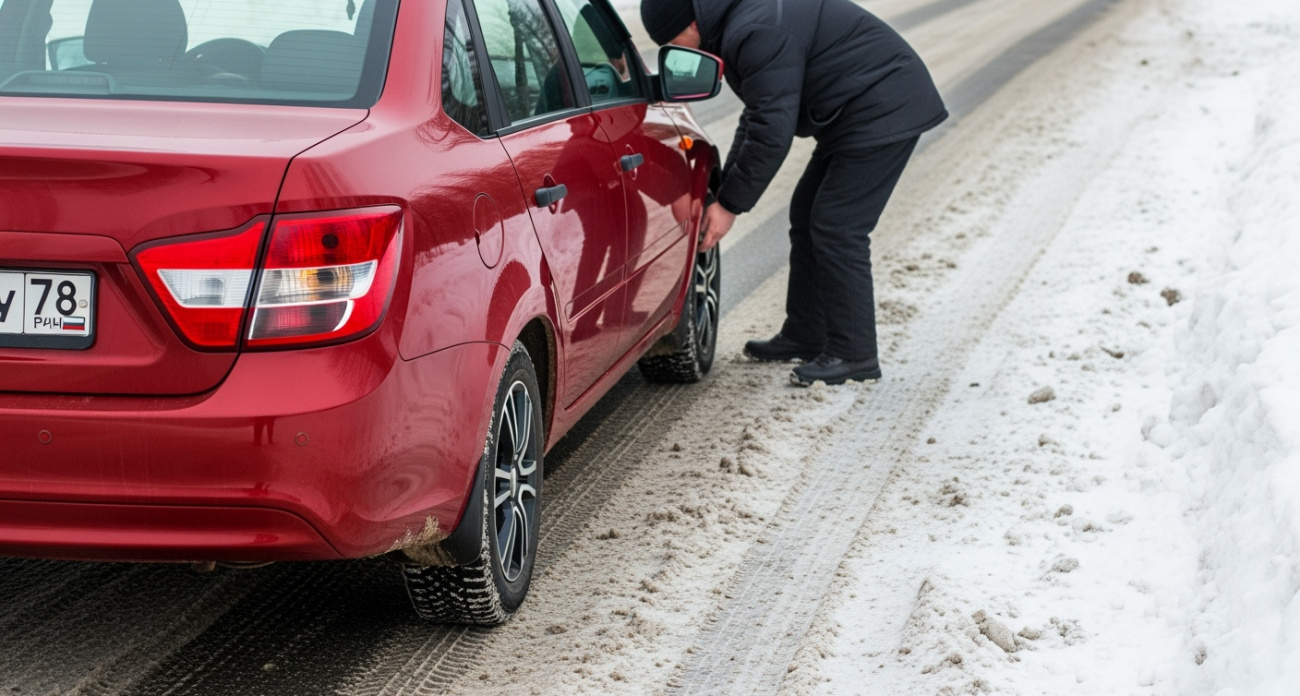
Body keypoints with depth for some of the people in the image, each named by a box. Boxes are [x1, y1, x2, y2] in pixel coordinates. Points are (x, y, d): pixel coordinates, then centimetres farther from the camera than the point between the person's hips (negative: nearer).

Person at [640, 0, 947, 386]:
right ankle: (804, 337, 23)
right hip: (856, 112, 11)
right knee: (807, 217, 14)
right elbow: (758, 115, 17)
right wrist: (724, 188, 10)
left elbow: (771, 130, -25)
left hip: (883, 109, -11)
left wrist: (730, 204, -17)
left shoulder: (757, 33, -25)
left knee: (836, 228, -10)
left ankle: (854, 355, -3)